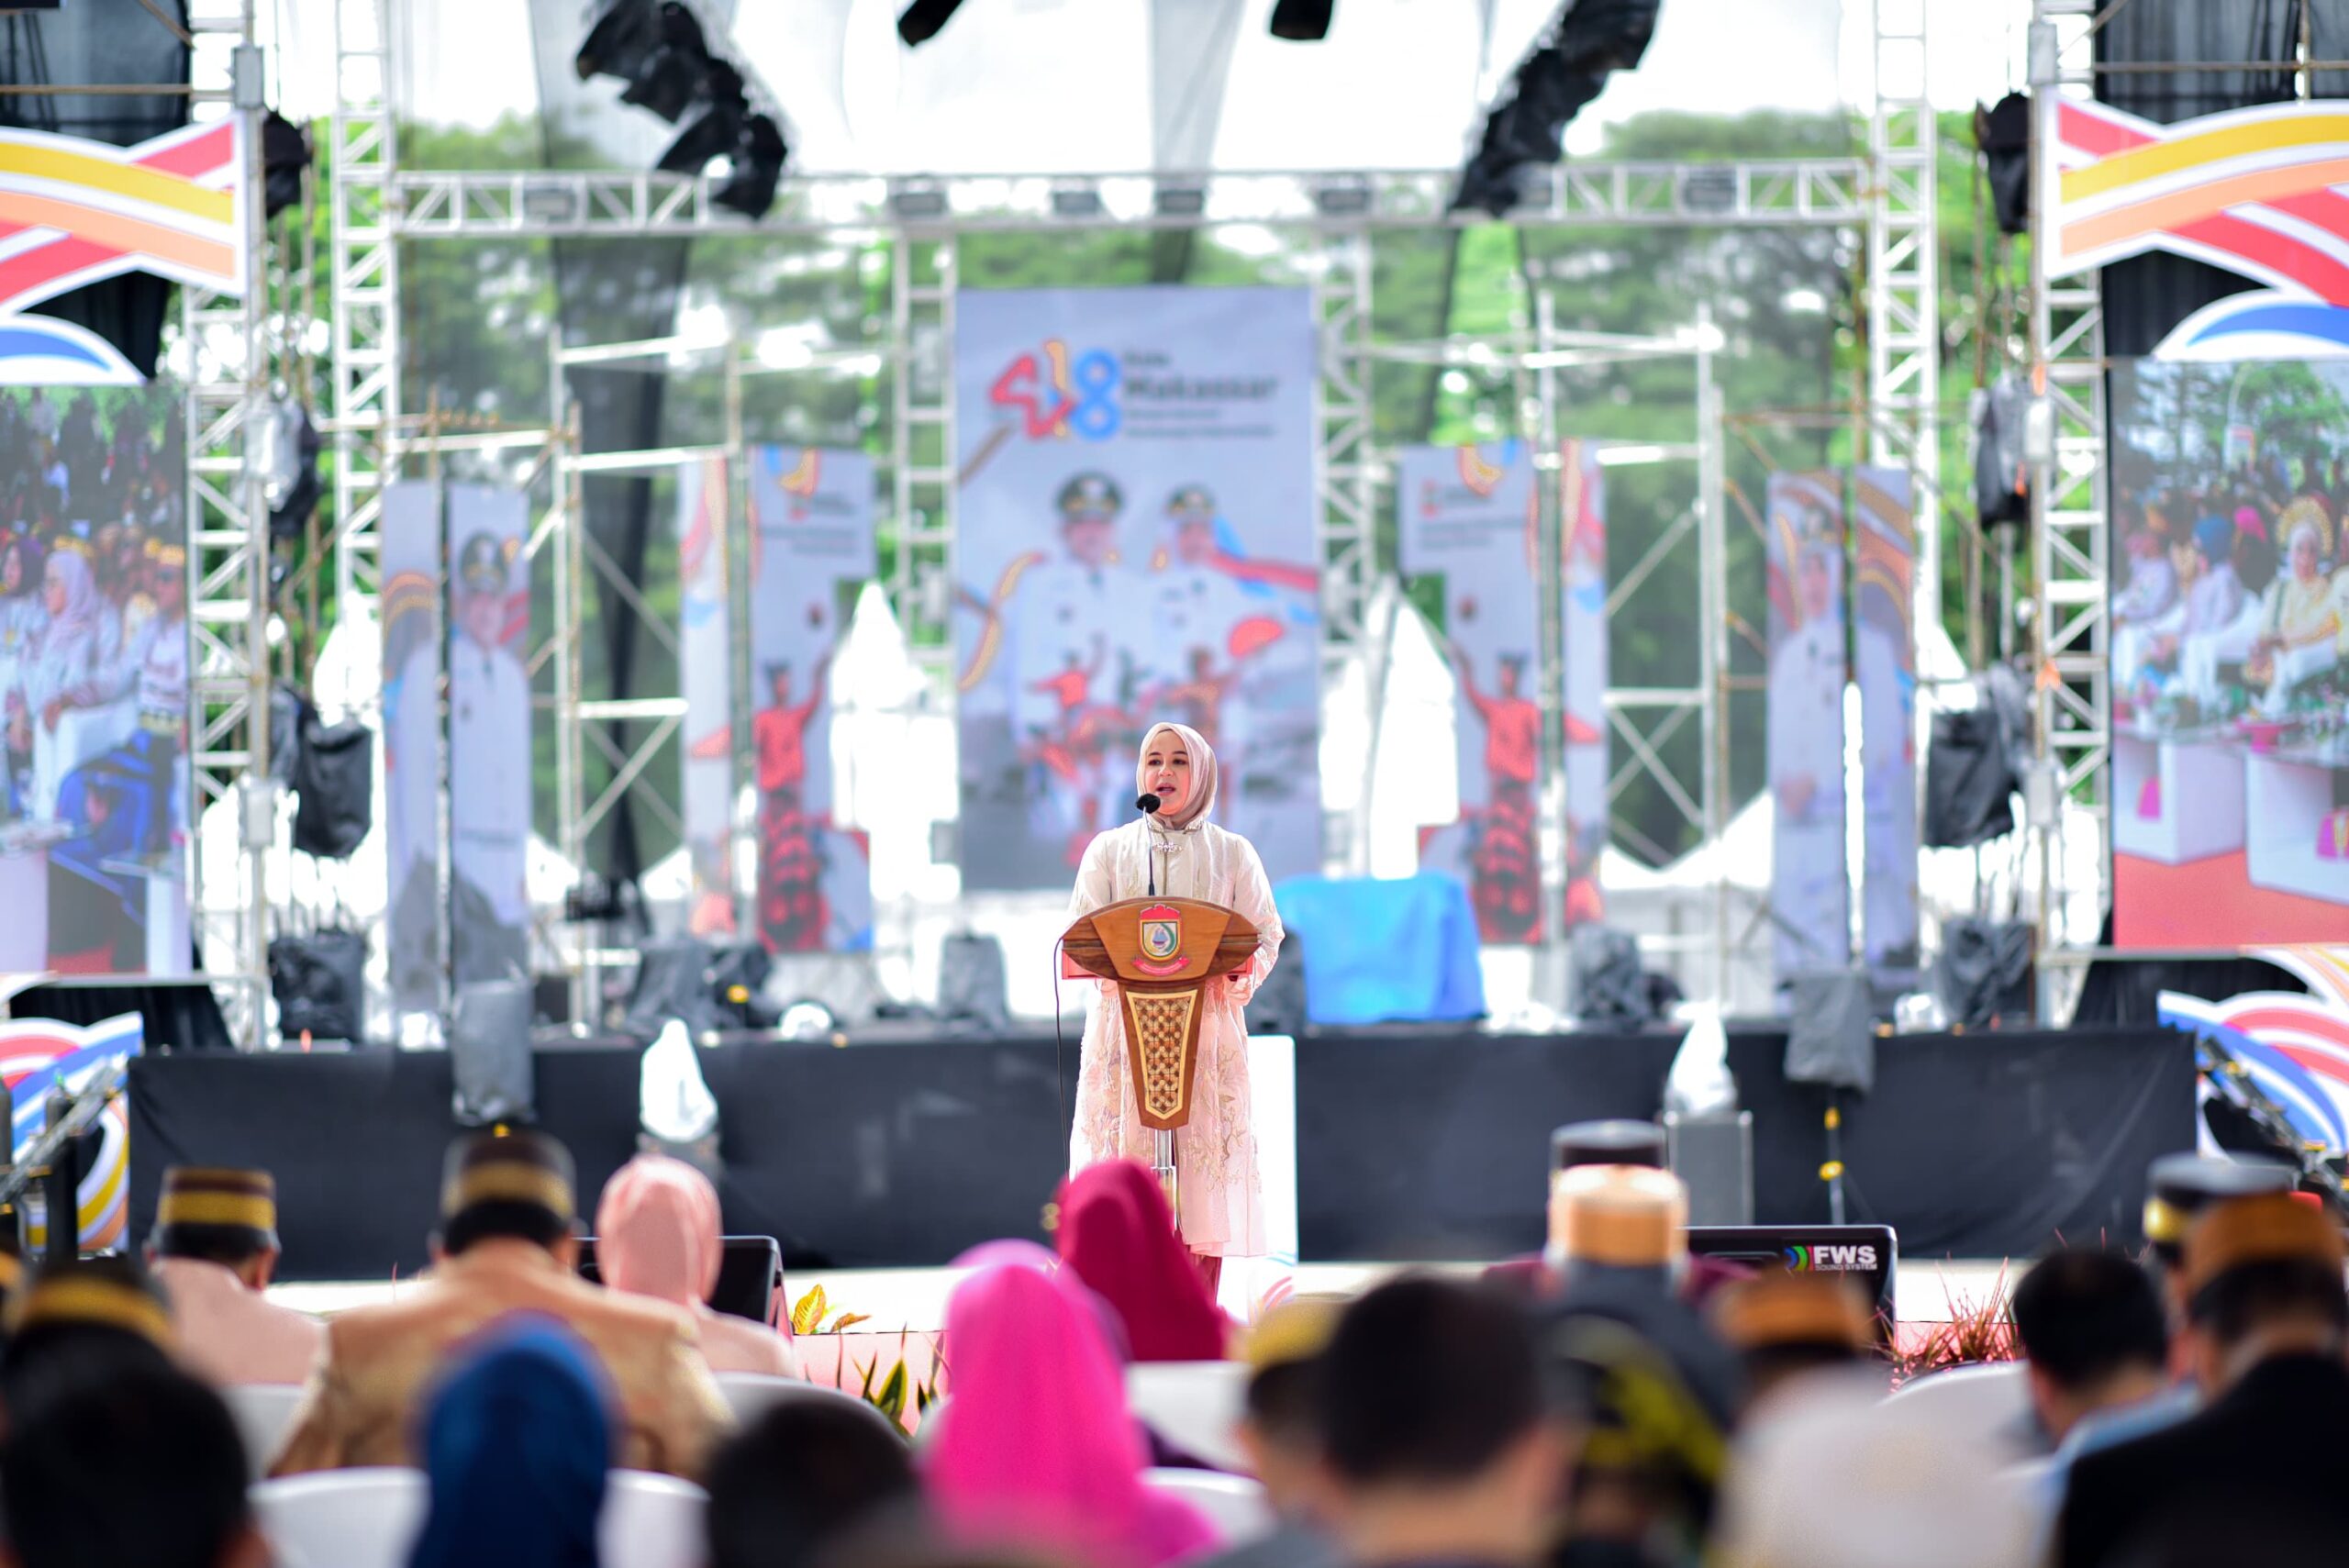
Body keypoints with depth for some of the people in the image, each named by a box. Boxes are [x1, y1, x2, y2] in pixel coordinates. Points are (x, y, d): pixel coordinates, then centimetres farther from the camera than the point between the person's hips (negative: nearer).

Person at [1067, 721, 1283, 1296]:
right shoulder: (1109, 850, 12)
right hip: (1126, 1026, 0)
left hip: (1206, 1028, 0)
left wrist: (1241, 968, -16)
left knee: (1202, 1185, -4)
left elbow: (1266, 935, 7)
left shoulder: (1232, 853, 12)